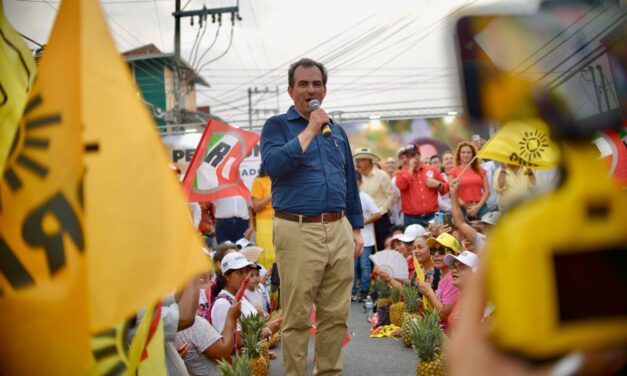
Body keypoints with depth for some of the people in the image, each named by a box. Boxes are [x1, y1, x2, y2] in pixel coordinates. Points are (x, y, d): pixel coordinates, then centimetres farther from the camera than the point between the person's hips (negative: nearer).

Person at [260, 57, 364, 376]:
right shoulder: (277, 126, 3)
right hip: (299, 232, -5)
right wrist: (310, 130, -12)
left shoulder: (336, 131, 17)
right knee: (297, 318, 1)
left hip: (339, 231, 5)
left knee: (336, 315, 10)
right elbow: (273, 165, -17)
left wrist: (356, 229, 16)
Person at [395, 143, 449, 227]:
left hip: (432, 217, 2)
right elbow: (401, 186, -14)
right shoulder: (402, 174, 8)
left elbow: (446, 188, 17)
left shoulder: (432, 170, 12)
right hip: (411, 219, -2)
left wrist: (438, 184, -5)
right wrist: (411, 168, -7)